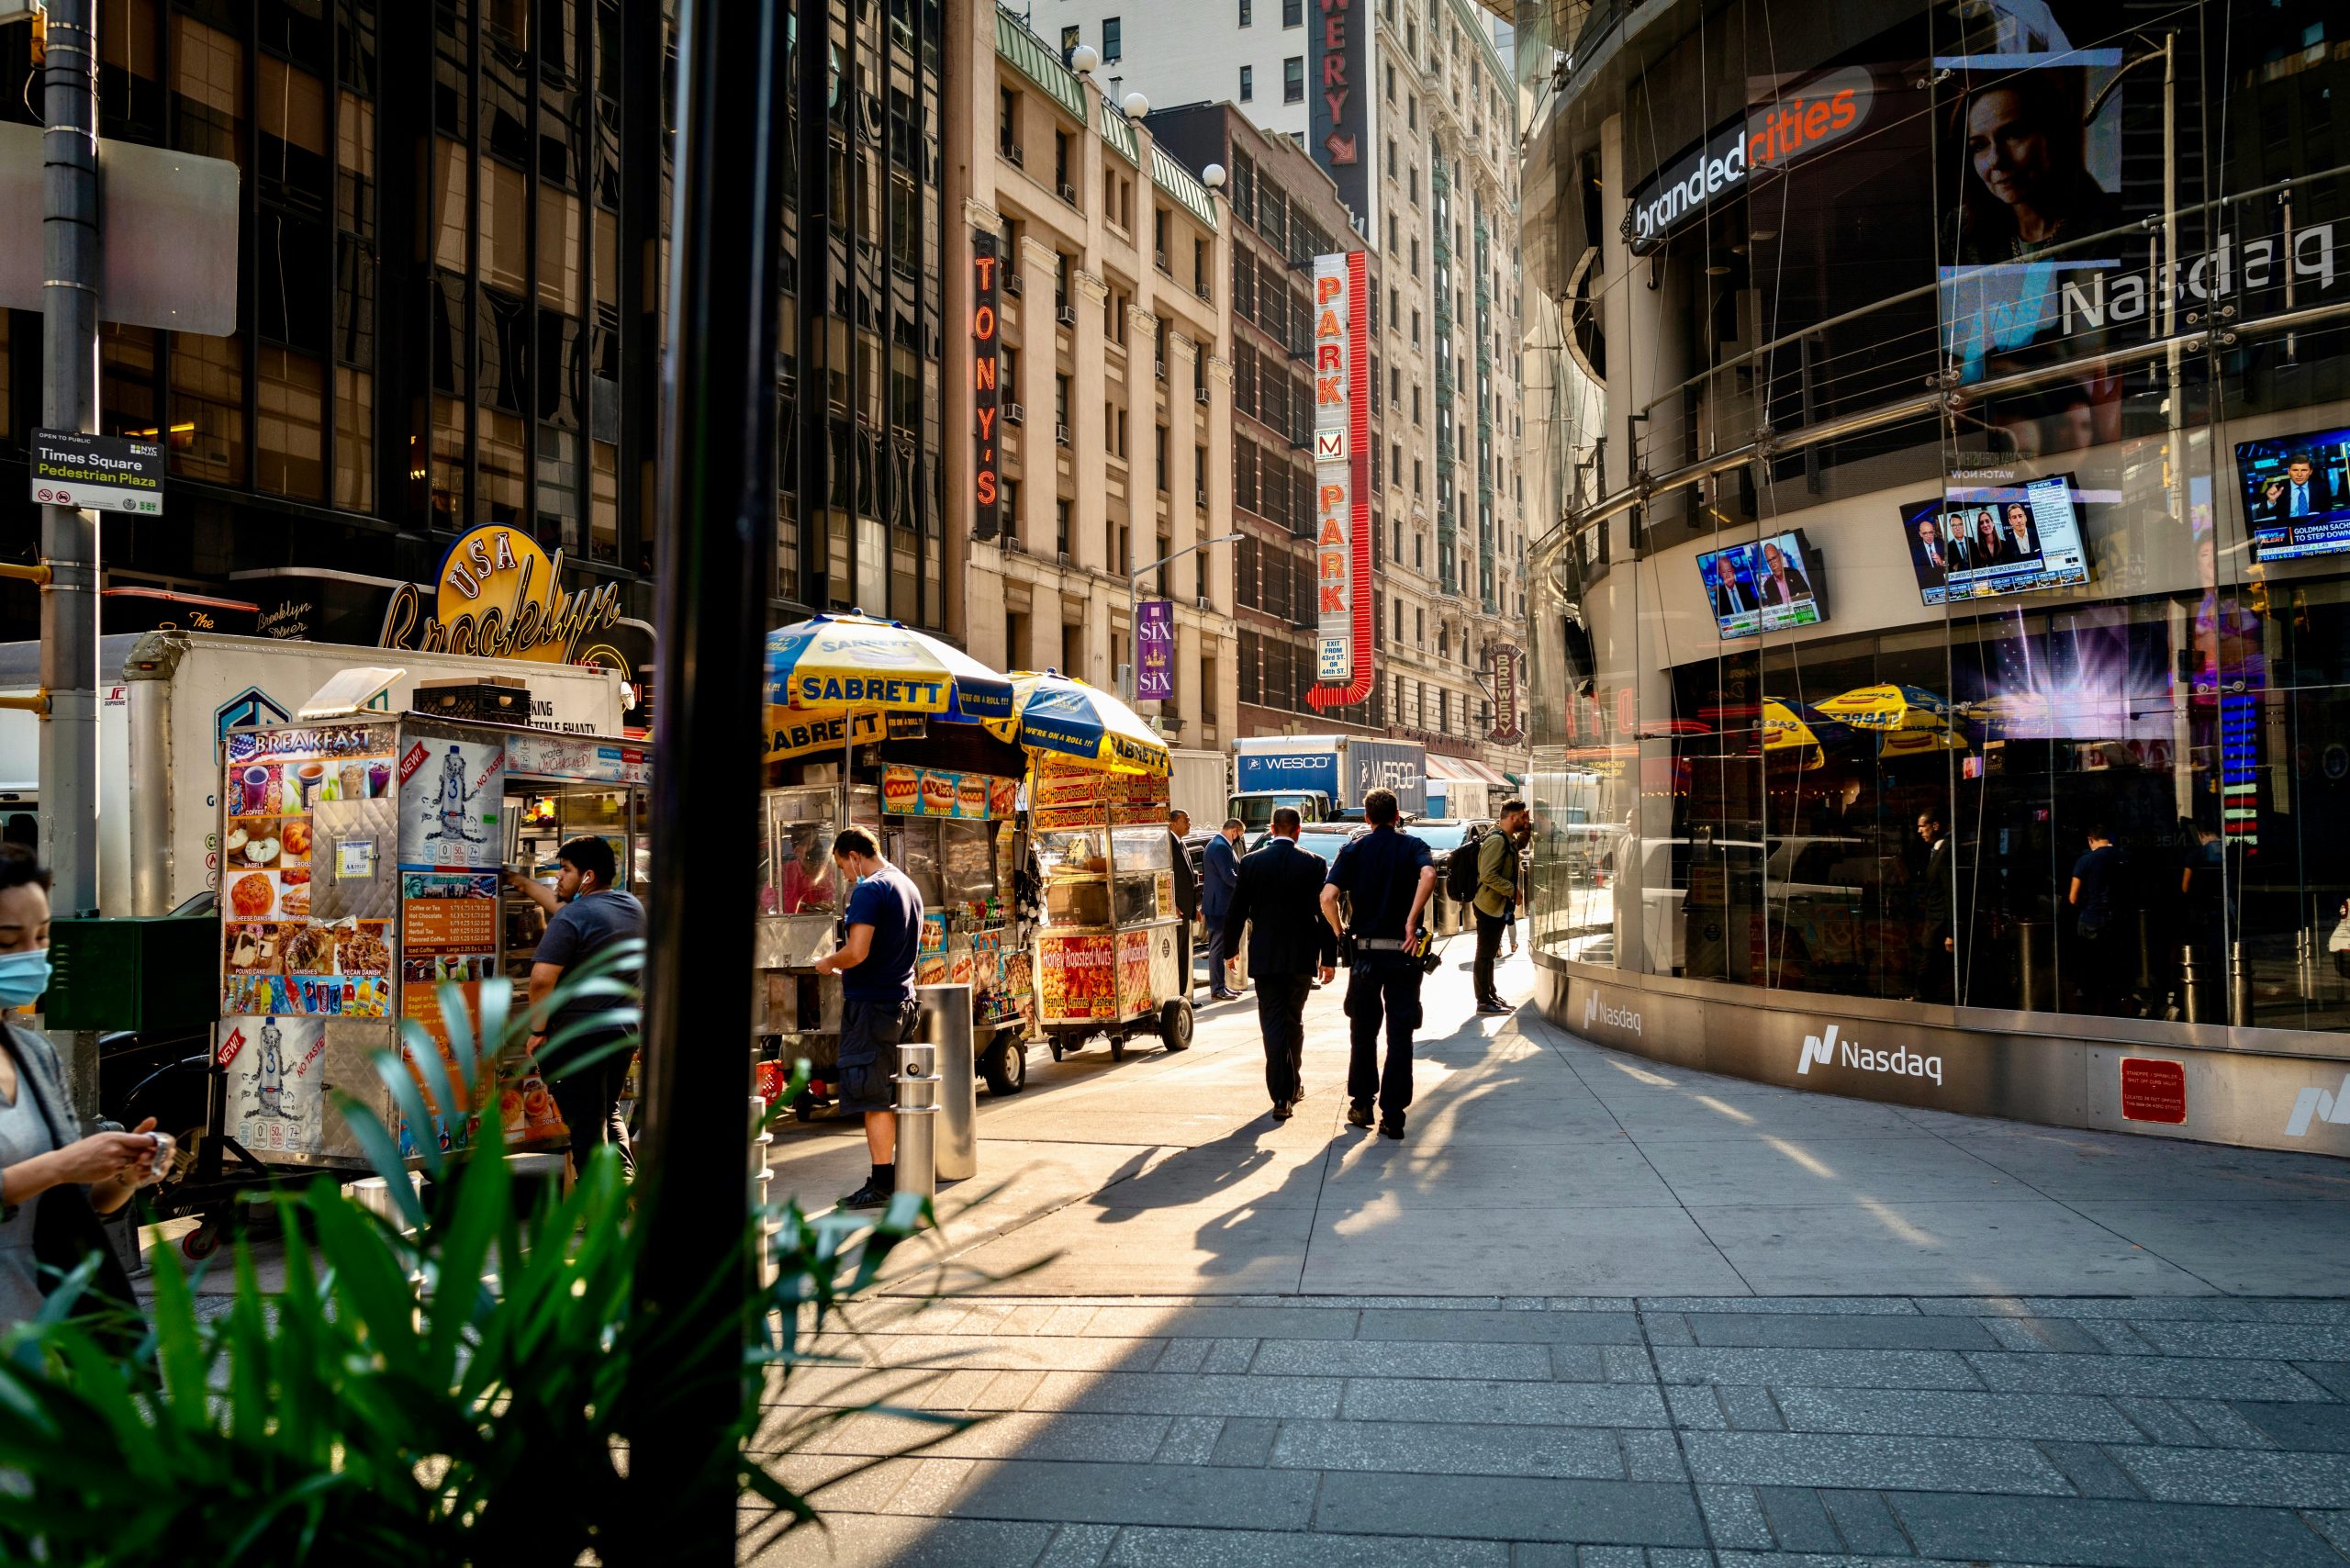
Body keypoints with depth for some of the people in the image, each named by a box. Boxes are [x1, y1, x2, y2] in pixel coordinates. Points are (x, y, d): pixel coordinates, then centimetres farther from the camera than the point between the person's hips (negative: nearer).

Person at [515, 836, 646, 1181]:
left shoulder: (570, 918, -18)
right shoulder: (632, 906, 7)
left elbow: (542, 978, -23)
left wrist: (537, 1030, -9)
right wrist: (523, 883, 28)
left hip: (579, 1037, -7)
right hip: (624, 1032, 7)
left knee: (586, 1125, 1)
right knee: (609, 1112, 25)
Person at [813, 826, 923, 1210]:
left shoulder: (869, 891, -15)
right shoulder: (909, 886, 14)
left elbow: (857, 952, -24)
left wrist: (828, 963, -4)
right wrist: (844, 967, 23)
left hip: (870, 1004, -9)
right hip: (902, 1000, 9)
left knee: (873, 1098, -4)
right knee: (894, 1096, 15)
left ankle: (881, 1185, -1)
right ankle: (901, 1174, 21)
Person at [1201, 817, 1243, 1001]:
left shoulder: (1217, 844, 16)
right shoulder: (1220, 847, -18)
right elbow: (1229, 876, -22)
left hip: (1219, 905, 11)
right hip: (1220, 905, -11)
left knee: (1220, 948, 16)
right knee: (1218, 948, -6)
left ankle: (1221, 986, 23)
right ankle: (1217, 989, -2)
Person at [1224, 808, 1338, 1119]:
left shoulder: (1250, 862, -3)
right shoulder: (1314, 864, -4)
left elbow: (1236, 912, 1)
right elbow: (1325, 914, -4)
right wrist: (1329, 957, 3)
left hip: (1264, 957, -1)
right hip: (1302, 957, 1)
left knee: (1273, 1024, 0)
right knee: (1294, 1021, 18)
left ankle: (1281, 1096, -8)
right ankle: (1292, 1085, 30)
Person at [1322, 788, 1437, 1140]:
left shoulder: (1354, 849, 2)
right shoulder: (1413, 846, 1)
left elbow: (1327, 897, -12)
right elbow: (1428, 875, -23)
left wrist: (1340, 932, 3)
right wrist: (1411, 922, -18)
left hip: (1365, 951, 1)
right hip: (1404, 952, -1)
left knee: (1364, 1031, 15)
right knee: (1400, 1035, 4)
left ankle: (1361, 1105, 20)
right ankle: (1393, 1115, 3)